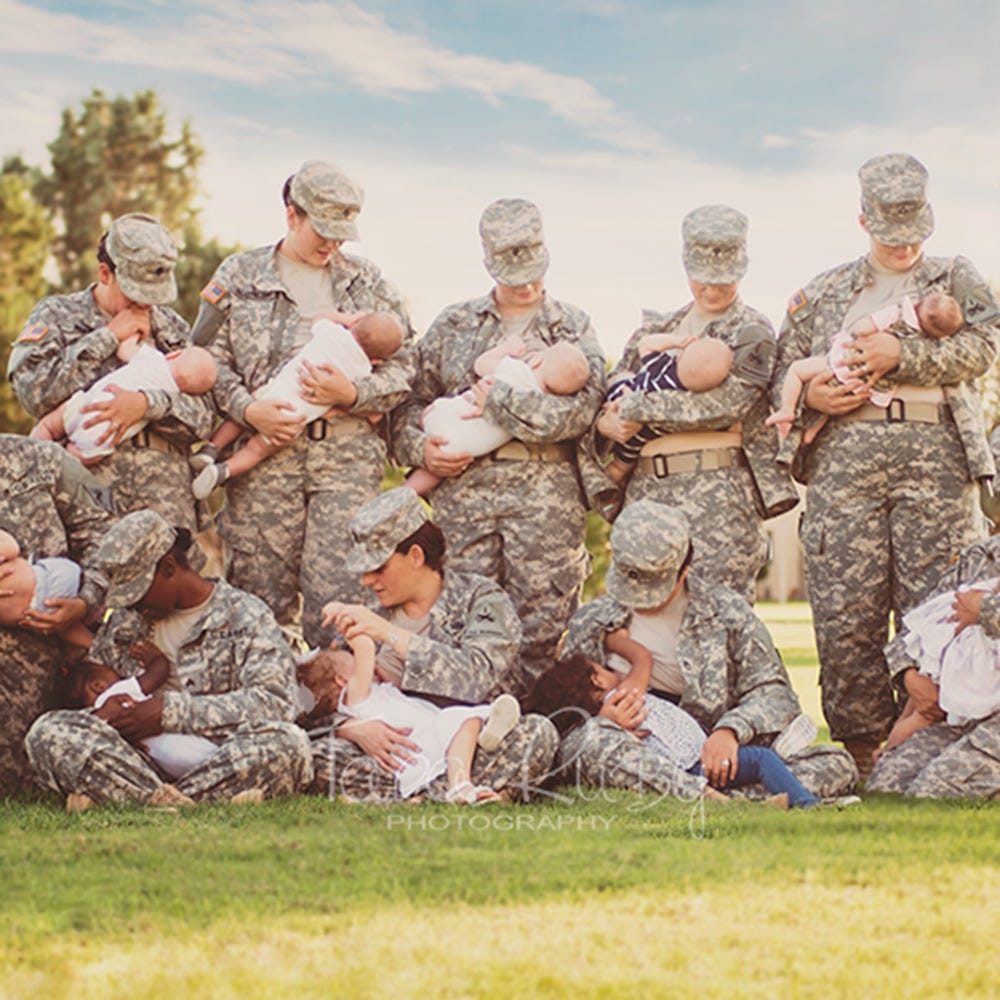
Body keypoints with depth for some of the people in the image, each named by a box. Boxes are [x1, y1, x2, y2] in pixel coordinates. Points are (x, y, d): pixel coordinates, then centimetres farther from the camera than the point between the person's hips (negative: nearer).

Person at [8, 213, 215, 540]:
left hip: (164, 495, 2)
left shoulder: (172, 329, 19)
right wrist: (108, 338, -2)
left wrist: (146, 404, -14)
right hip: (86, 484, -2)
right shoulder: (56, 315, 13)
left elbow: (200, 418, 7)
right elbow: (33, 391, -6)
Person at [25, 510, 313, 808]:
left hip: (220, 765, -3)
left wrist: (173, 711, -14)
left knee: (287, 742, -35)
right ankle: (175, 803, -43)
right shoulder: (123, 622, 21)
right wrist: (102, 709, -2)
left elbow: (274, 702, -8)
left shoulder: (246, 616, 6)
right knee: (48, 733, -22)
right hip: (137, 765, 3)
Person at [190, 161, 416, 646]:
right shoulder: (239, 275, 12)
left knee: (338, 589, -8)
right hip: (264, 448, 0)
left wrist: (353, 394, -9)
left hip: (347, 451, 0)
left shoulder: (368, 283, 15)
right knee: (260, 589, 0)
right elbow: (210, 357, 7)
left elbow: (402, 367, 11)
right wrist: (247, 409, -10)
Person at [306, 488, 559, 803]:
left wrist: (390, 634, -19)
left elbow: (477, 677, -18)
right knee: (317, 753, -25)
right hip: (402, 756, 3)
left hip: (472, 751, -3)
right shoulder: (372, 618, 14)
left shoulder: (482, 600, 1)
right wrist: (355, 728, -17)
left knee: (537, 733, -32)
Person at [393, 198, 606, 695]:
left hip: (546, 490, -2)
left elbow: (580, 409, -5)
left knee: (541, 618, -5)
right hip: (463, 484, 2)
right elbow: (413, 398, 19)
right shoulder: (453, 325, 18)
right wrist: (419, 447, -2)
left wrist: (494, 399, -9)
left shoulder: (574, 328, 11)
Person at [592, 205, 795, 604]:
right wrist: (606, 422, -6)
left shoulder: (751, 332, 3)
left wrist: (634, 409, -8)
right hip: (647, 487, 5)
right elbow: (610, 395, 19)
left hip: (718, 486, -5)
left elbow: (722, 404, -12)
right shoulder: (656, 328, 21)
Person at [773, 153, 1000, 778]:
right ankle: (860, 748, 2)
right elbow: (784, 371, 20)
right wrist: (811, 395, -2)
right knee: (845, 610, -5)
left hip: (935, 453, -1)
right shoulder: (822, 294, 21)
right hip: (844, 460, 1)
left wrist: (902, 355, -13)